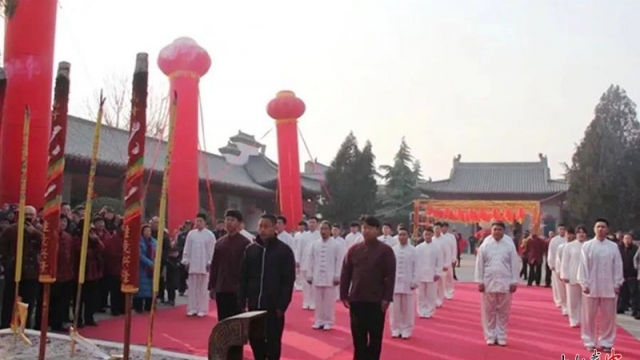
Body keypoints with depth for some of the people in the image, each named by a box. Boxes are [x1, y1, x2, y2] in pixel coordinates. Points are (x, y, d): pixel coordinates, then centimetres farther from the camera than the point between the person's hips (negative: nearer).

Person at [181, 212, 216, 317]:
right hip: (192, 264, 3)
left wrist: (209, 263, -7)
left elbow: (212, 251, -3)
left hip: (204, 265, -3)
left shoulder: (210, 235, -2)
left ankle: (202, 309, 7)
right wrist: (186, 261, 4)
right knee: (192, 287, 5)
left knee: (203, 288, 3)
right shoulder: (191, 234, 6)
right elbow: (187, 249, 8)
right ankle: (192, 308, 11)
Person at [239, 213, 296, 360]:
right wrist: (242, 302, 2)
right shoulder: (250, 249, 5)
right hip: (254, 305, 4)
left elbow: (288, 281, -6)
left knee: (273, 340, 5)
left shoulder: (284, 250, -5)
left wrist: (282, 305, -11)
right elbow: (243, 278, 8)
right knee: (254, 338, 9)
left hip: (274, 306, -3)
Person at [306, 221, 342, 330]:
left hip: (330, 277, -3)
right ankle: (318, 321, 17)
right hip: (317, 277, 3)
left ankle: (328, 322, 13)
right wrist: (309, 275, 6)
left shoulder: (336, 245, -3)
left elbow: (339, 262, -3)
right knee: (318, 301, 7)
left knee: (329, 301, 3)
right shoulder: (314, 244, 5)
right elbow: (310, 261, 8)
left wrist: (337, 276, -7)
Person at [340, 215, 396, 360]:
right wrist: (344, 295, 2)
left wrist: (387, 298, -12)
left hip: (376, 301, -3)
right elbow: (345, 274, 7)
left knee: (375, 335, 6)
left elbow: (390, 276, -7)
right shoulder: (354, 249, 5)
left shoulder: (386, 250, -4)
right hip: (356, 299, 3)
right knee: (358, 334, 9)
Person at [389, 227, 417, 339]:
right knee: (395, 308, 5)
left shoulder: (413, 250, -1)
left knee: (407, 308, 4)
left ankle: (406, 330, 14)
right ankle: (396, 329, 16)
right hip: (394, 282, 1)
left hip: (407, 283, -1)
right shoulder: (393, 249, 3)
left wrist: (414, 282, -5)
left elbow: (416, 267, -1)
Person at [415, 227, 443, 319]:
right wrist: (415, 274, 0)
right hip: (420, 275, 1)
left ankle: (429, 312, 13)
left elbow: (440, 262, 0)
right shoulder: (418, 247, 2)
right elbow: (415, 261, 3)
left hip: (432, 275, -1)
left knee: (431, 295, 3)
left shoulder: (437, 247, -1)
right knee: (421, 295, 7)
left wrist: (438, 273, -5)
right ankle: (422, 312, 17)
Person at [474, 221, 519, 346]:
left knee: (503, 311, 7)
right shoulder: (485, 245, -2)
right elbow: (480, 264, 0)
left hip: (505, 282, 0)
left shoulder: (510, 245, -2)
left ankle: (501, 337, 17)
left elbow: (515, 264, 0)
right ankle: (490, 336, 16)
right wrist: (480, 281, -3)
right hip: (489, 282, 0)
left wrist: (514, 282, -3)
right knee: (489, 311, 5)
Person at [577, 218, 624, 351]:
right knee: (589, 316, 6)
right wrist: (584, 284, -7)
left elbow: (618, 267, 4)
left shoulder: (613, 246, 1)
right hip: (591, 286, -1)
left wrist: (617, 284, 1)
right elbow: (583, 266, -3)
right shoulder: (587, 246, -3)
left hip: (608, 287, 1)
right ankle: (590, 342, 18)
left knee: (608, 316, 7)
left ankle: (605, 342, 21)